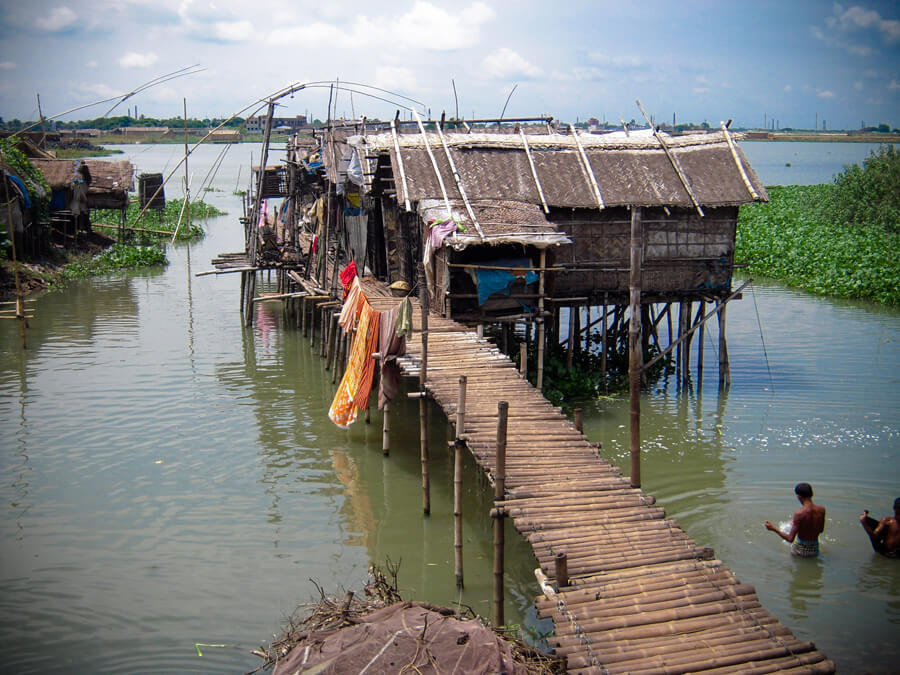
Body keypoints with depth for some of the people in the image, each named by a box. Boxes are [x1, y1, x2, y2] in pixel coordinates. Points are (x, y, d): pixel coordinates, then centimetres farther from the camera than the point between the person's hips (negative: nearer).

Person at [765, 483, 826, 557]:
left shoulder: (799, 514, -25)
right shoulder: (821, 510, -11)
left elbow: (790, 539, -23)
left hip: (800, 551, -5)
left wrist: (774, 529, -14)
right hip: (815, 551, 5)